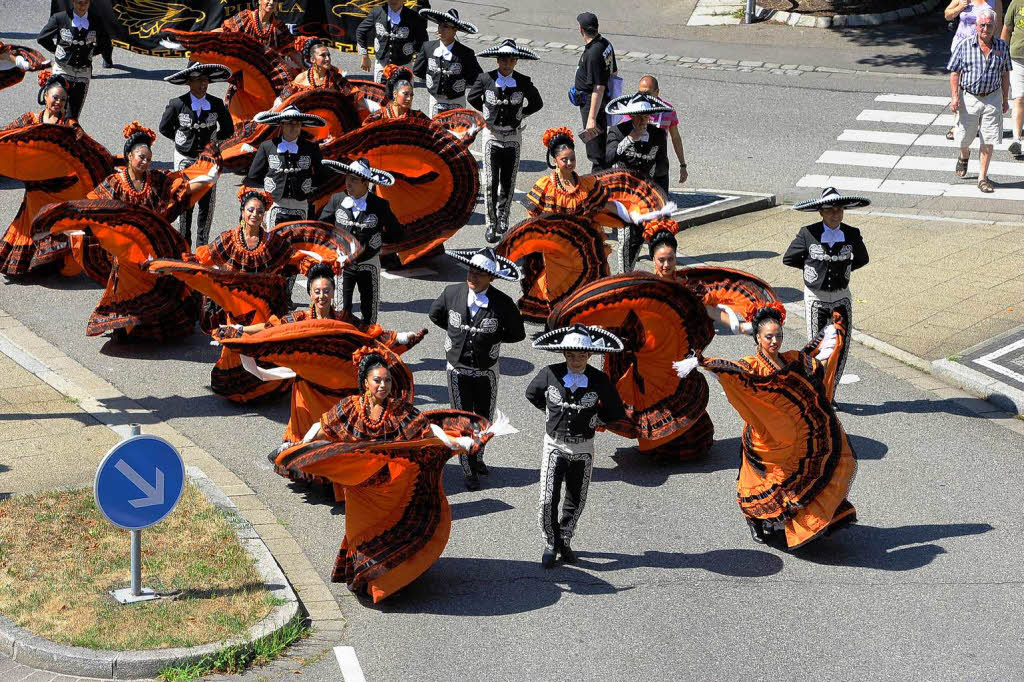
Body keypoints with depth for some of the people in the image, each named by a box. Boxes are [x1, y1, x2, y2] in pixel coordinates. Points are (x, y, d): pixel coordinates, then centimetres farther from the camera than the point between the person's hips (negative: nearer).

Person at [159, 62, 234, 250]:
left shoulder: (217, 104, -2)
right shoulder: (177, 104, -8)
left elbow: (228, 129, 12)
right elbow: (165, 128, 7)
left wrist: (213, 142, 4)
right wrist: (182, 139, 2)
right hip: (185, 159, -2)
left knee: (207, 204, 2)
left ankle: (202, 244, 14)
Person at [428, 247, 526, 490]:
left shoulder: (502, 303, -17)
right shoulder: (452, 293, -11)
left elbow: (517, 334, -4)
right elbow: (435, 315, 9)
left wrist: (491, 337, -9)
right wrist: (459, 332, 3)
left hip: (487, 371, 0)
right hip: (458, 369, 0)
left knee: (484, 419, 18)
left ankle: (477, 457, 42)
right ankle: (469, 471, 14)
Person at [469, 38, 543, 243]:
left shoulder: (523, 82, -5)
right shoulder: (486, 79, -7)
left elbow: (537, 103, 10)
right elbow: (473, 98, 11)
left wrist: (520, 115, 6)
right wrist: (488, 113, 9)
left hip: (513, 138, 1)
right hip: (492, 136, -1)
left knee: (508, 183, 9)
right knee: (490, 183, -5)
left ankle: (503, 220, 25)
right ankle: (492, 224, 3)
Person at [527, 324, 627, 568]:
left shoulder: (600, 380, -10)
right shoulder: (550, 374, -10)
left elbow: (616, 413, 3)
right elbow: (532, 394, 13)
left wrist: (592, 418, 0)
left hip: (584, 449, 1)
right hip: (555, 445, -1)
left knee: (576, 502, 14)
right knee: (548, 500, -8)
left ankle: (564, 541, 34)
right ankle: (551, 544, 13)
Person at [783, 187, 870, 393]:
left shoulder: (852, 235, -4)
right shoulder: (808, 234, -11)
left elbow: (862, 259, 15)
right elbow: (789, 258, 1)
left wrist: (844, 269, 4)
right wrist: (812, 268, -2)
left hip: (841, 297, 2)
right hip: (816, 297, -2)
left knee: (841, 348, 3)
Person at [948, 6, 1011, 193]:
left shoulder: (1002, 47, 1)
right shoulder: (964, 46, -6)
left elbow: (1005, 74, 10)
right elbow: (954, 72, -3)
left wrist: (1005, 99, 12)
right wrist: (954, 96, -12)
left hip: (992, 98, 1)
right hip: (968, 98, -1)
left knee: (988, 141, -1)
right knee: (964, 139, 10)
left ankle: (983, 178, 9)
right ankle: (964, 156, 46)